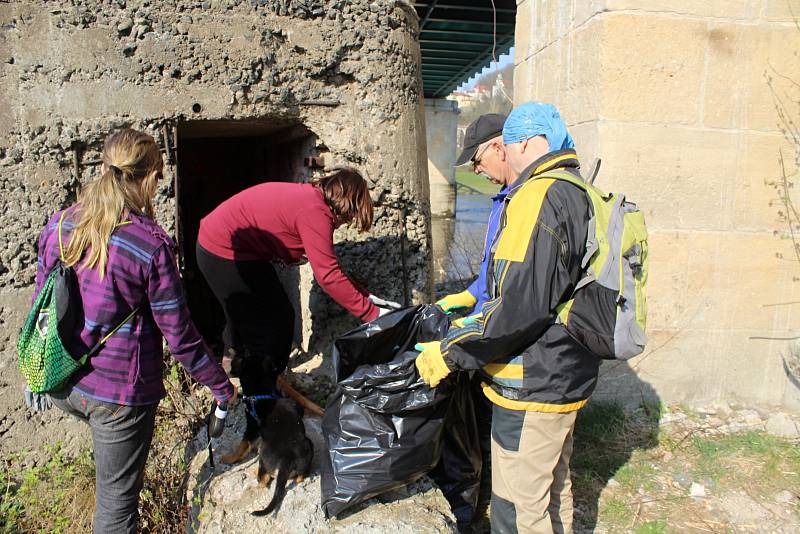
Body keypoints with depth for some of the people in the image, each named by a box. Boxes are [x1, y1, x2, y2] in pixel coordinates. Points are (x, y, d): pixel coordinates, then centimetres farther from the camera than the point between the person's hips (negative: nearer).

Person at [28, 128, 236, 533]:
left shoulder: (58, 225, -1)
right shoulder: (151, 244, -19)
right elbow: (178, 332, -14)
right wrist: (221, 386, -2)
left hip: (62, 385, 5)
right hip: (120, 390, -5)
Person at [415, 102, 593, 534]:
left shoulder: (539, 196, -19)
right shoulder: (579, 195, 12)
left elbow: (521, 304, -27)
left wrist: (451, 353, -17)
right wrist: (471, 301, 23)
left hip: (534, 383, -10)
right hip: (565, 376, 10)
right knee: (554, 493, 24)